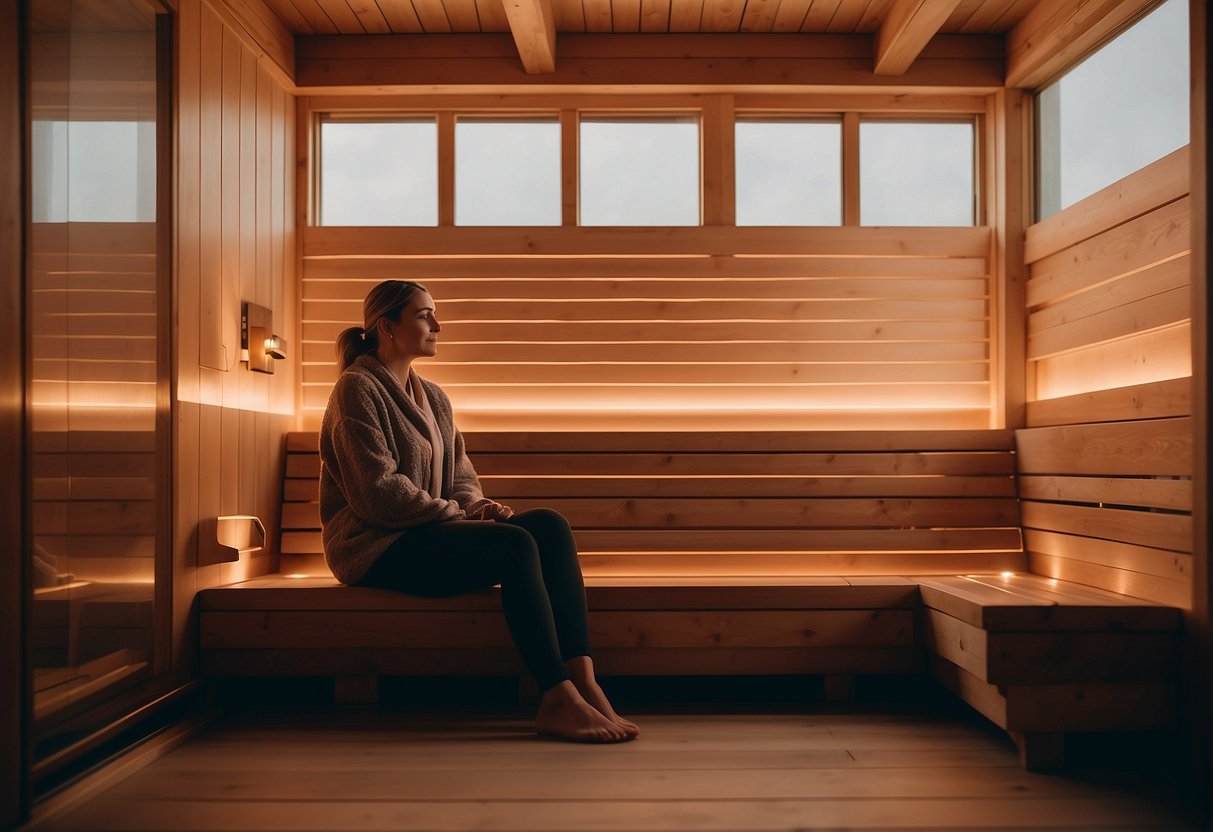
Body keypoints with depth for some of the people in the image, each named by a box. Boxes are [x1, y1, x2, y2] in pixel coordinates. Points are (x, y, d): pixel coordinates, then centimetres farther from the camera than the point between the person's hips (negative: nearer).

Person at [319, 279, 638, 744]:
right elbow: (378, 491, -16)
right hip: (376, 548, -7)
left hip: (431, 532, 8)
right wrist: (456, 513, -13)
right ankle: (556, 700, -29)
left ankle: (583, 682, -27)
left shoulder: (433, 398, 18)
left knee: (550, 525, -17)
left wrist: (476, 504, -4)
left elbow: (461, 478, 19)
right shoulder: (358, 388, -7)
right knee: (515, 544, -30)